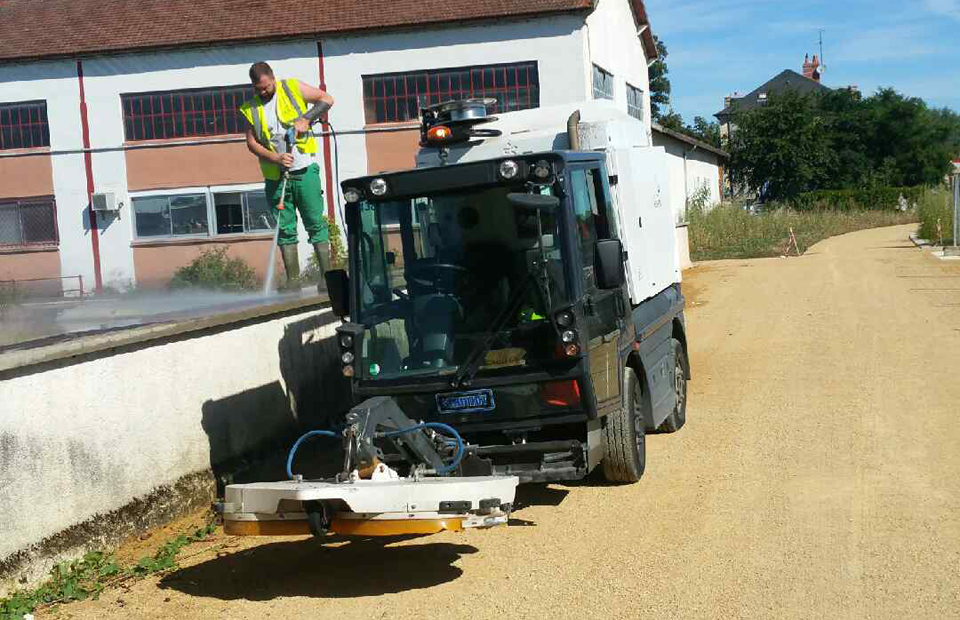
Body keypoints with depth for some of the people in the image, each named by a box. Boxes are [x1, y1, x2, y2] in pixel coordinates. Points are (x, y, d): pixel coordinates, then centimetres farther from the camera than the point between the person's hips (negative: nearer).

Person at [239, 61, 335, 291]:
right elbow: (252, 142, 4)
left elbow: (327, 100, 4)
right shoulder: (250, 108, 8)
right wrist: (276, 158, -12)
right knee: (285, 229, 4)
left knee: (316, 224, -1)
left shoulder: (293, 88, 3)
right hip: (275, 176, 2)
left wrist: (306, 119, -10)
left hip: (305, 169, -2)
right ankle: (293, 279, 9)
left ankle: (326, 276, 3)